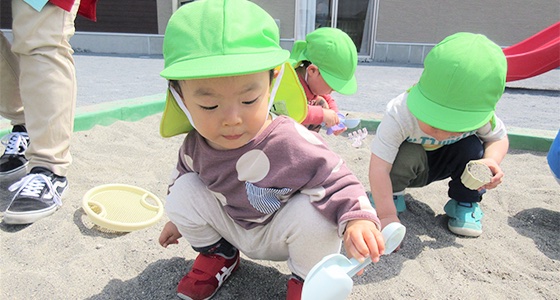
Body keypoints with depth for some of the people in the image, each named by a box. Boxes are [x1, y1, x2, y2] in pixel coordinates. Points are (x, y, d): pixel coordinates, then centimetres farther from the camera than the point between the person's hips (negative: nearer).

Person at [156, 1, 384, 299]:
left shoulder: (292, 143, -36)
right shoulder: (195, 143, -18)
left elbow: (336, 182, -27)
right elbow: (184, 171, 6)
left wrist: (356, 219, -48)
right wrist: (179, 219, 21)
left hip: (281, 233, -3)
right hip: (229, 226, 4)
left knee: (313, 213, -34)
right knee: (183, 191, -15)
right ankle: (217, 253, 14)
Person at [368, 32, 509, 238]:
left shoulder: (481, 117, -28)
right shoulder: (399, 114, -41)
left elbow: (499, 138, -6)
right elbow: (378, 168, -41)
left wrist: (491, 161, -30)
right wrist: (387, 215, -42)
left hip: (443, 163, 3)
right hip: (409, 164, -3)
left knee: (473, 147, -25)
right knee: (407, 154, -36)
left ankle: (465, 203, 2)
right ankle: (393, 193, -3)